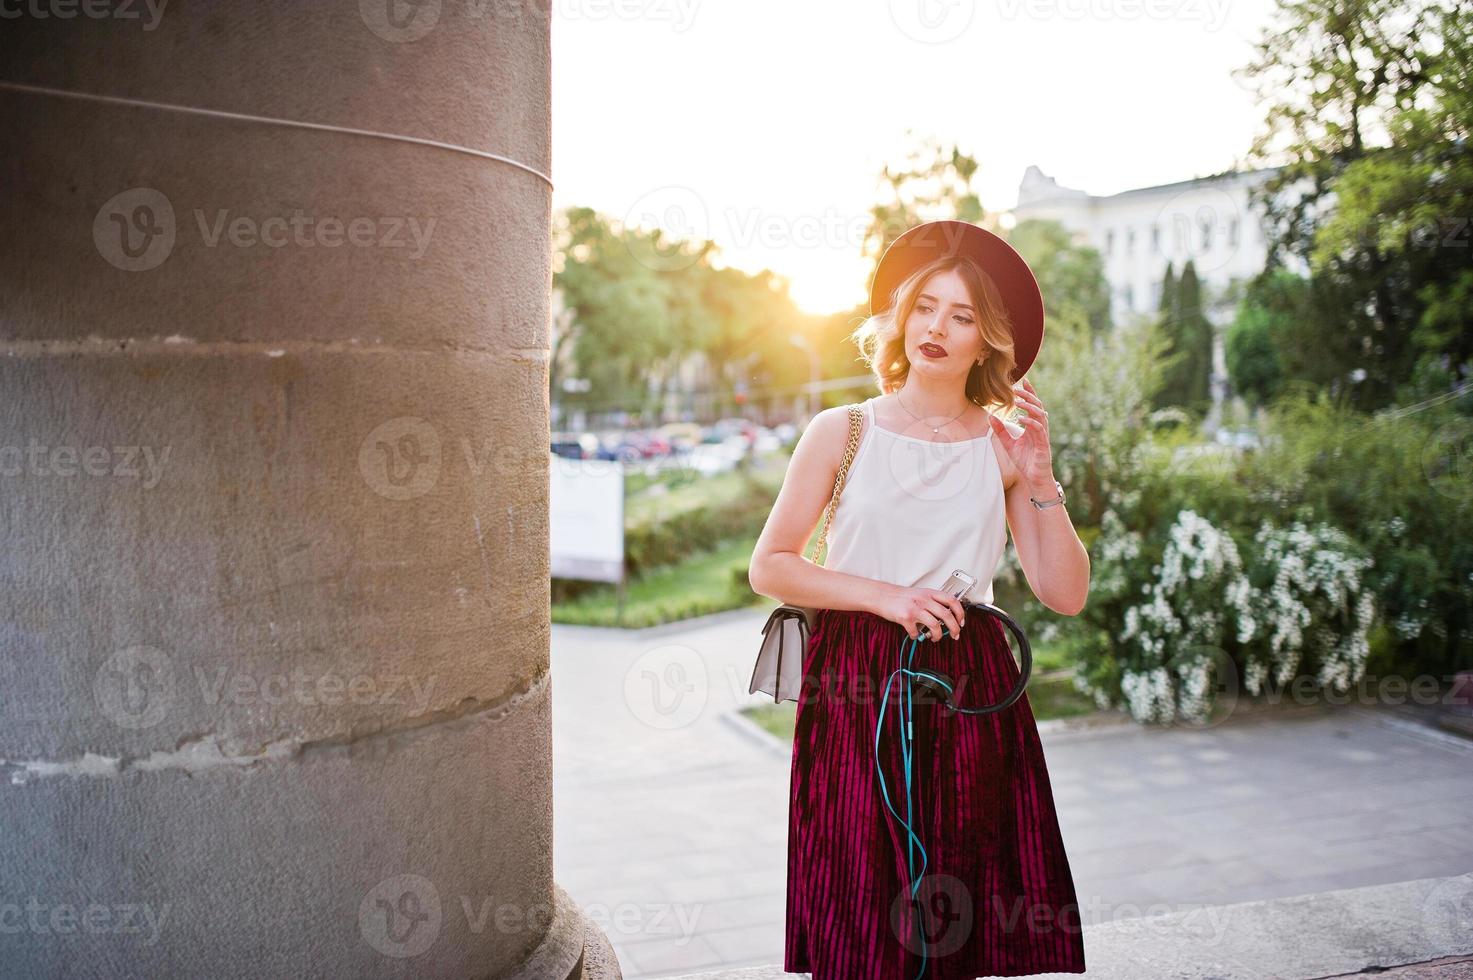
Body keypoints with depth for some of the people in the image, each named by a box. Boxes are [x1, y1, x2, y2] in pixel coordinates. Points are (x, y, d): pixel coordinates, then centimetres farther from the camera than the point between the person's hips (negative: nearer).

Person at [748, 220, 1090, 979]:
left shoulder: (1002, 448, 6)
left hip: (969, 689, 2)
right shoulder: (841, 433, 2)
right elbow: (768, 567, 1)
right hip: (855, 693, -1)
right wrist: (884, 595, -10)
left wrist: (1039, 480, -8)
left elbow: (1066, 595, 2)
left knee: (966, 915, 6)